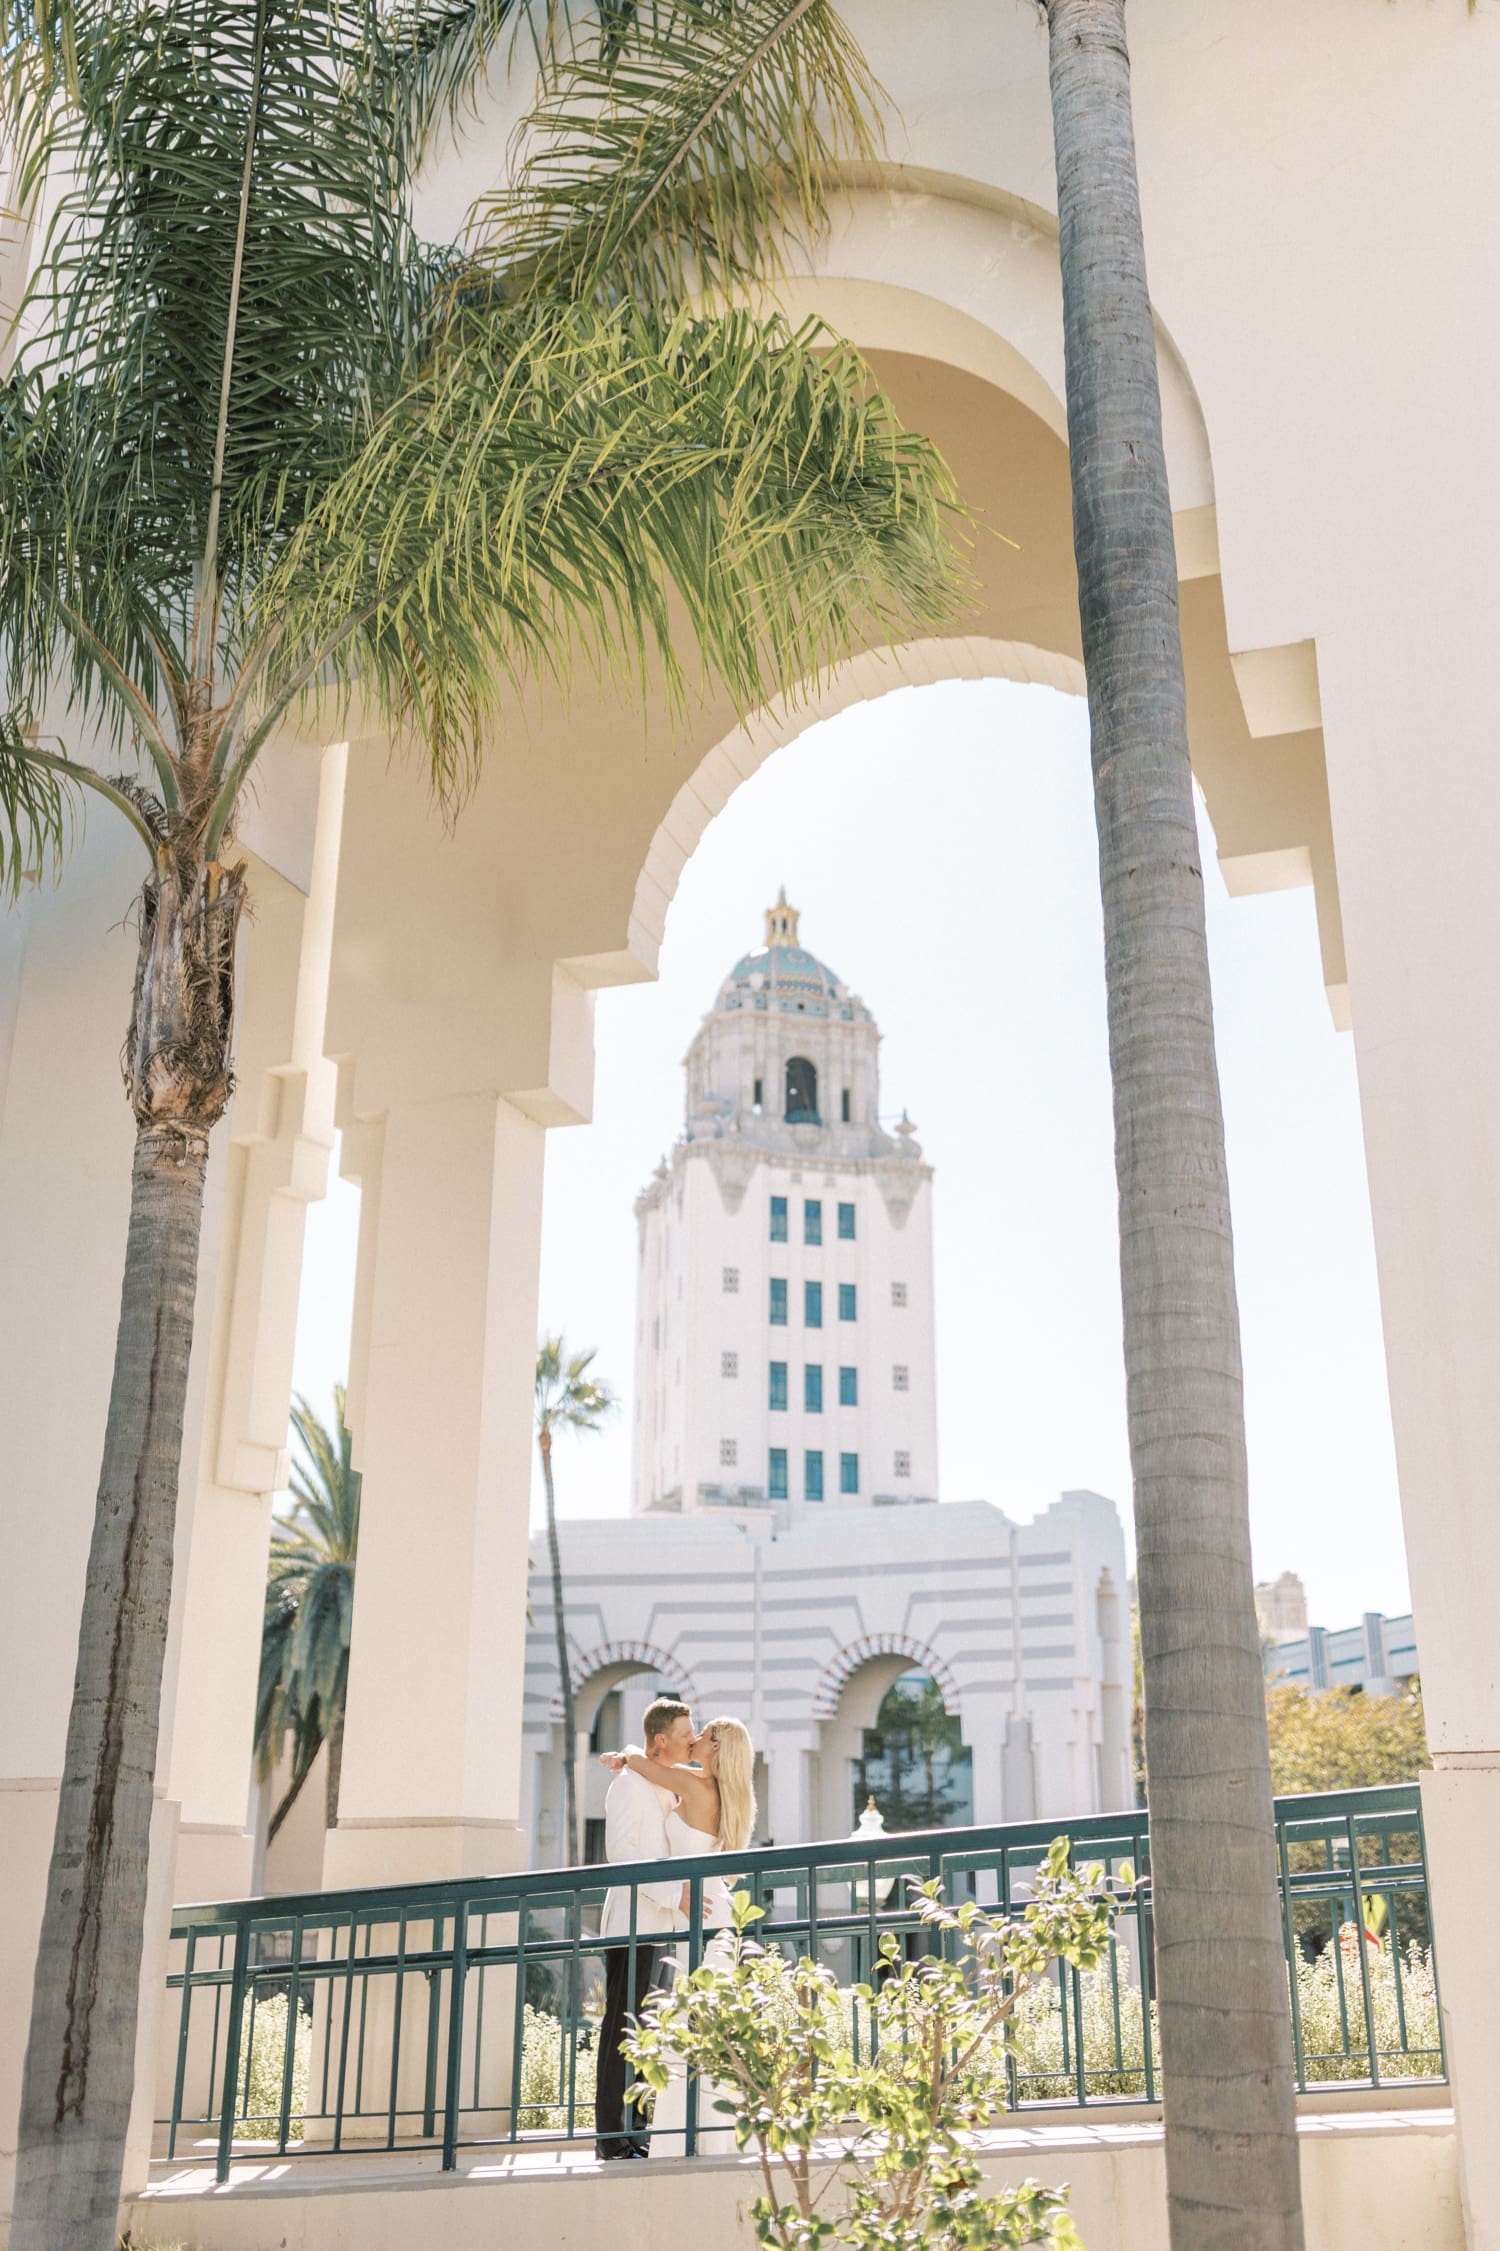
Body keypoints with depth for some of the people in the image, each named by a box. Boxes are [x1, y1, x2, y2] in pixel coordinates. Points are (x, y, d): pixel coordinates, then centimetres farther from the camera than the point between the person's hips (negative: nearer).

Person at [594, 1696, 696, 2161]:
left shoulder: (670, 1787, 17)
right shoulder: (629, 1784, -9)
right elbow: (621, 1854, -18)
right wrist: (673, 1894, -22)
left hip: (661, 1926, 9)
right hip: (632, 1925, -9)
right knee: (622, 2030, -6)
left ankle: (634, 2132, 15)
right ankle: (611, 2136, -2)